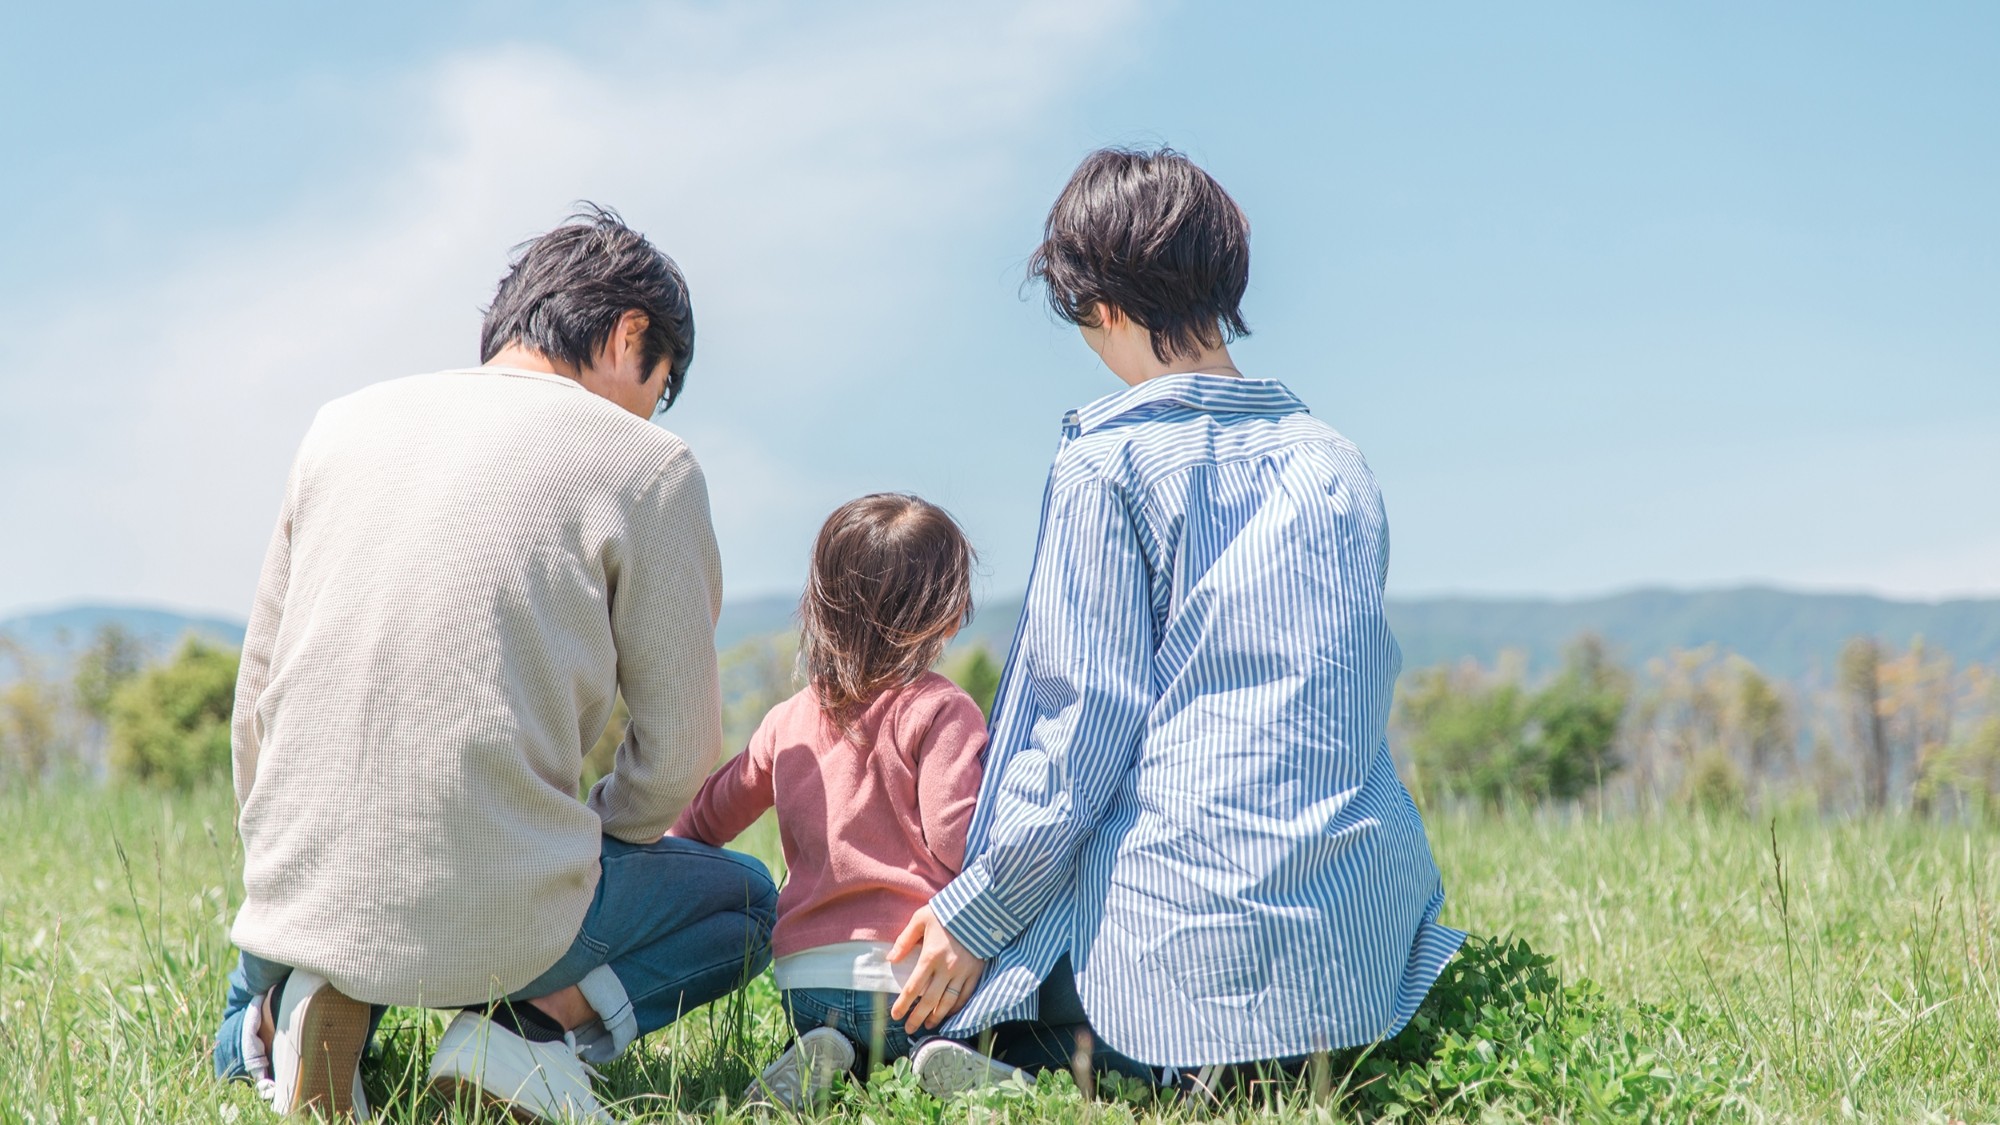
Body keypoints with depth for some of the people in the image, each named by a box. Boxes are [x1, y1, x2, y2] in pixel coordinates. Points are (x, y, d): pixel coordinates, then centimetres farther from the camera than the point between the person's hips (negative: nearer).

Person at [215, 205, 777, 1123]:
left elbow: (259, 685, 14)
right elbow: (677, 753, -1)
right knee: (745, 901, 25)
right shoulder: (646, 468, -4)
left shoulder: (345, 422, 10)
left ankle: (293, 1011, 3)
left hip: (301, 884, 5)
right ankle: (534, 1025, -3)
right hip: (495, 913, -5)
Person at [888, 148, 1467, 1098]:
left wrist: (974, 912, -2)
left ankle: (1184, 1063, -9)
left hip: (1183, 921, -6)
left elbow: (1089, 718, -9)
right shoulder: (1335, 461, 13)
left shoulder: (1109, 460, -5)